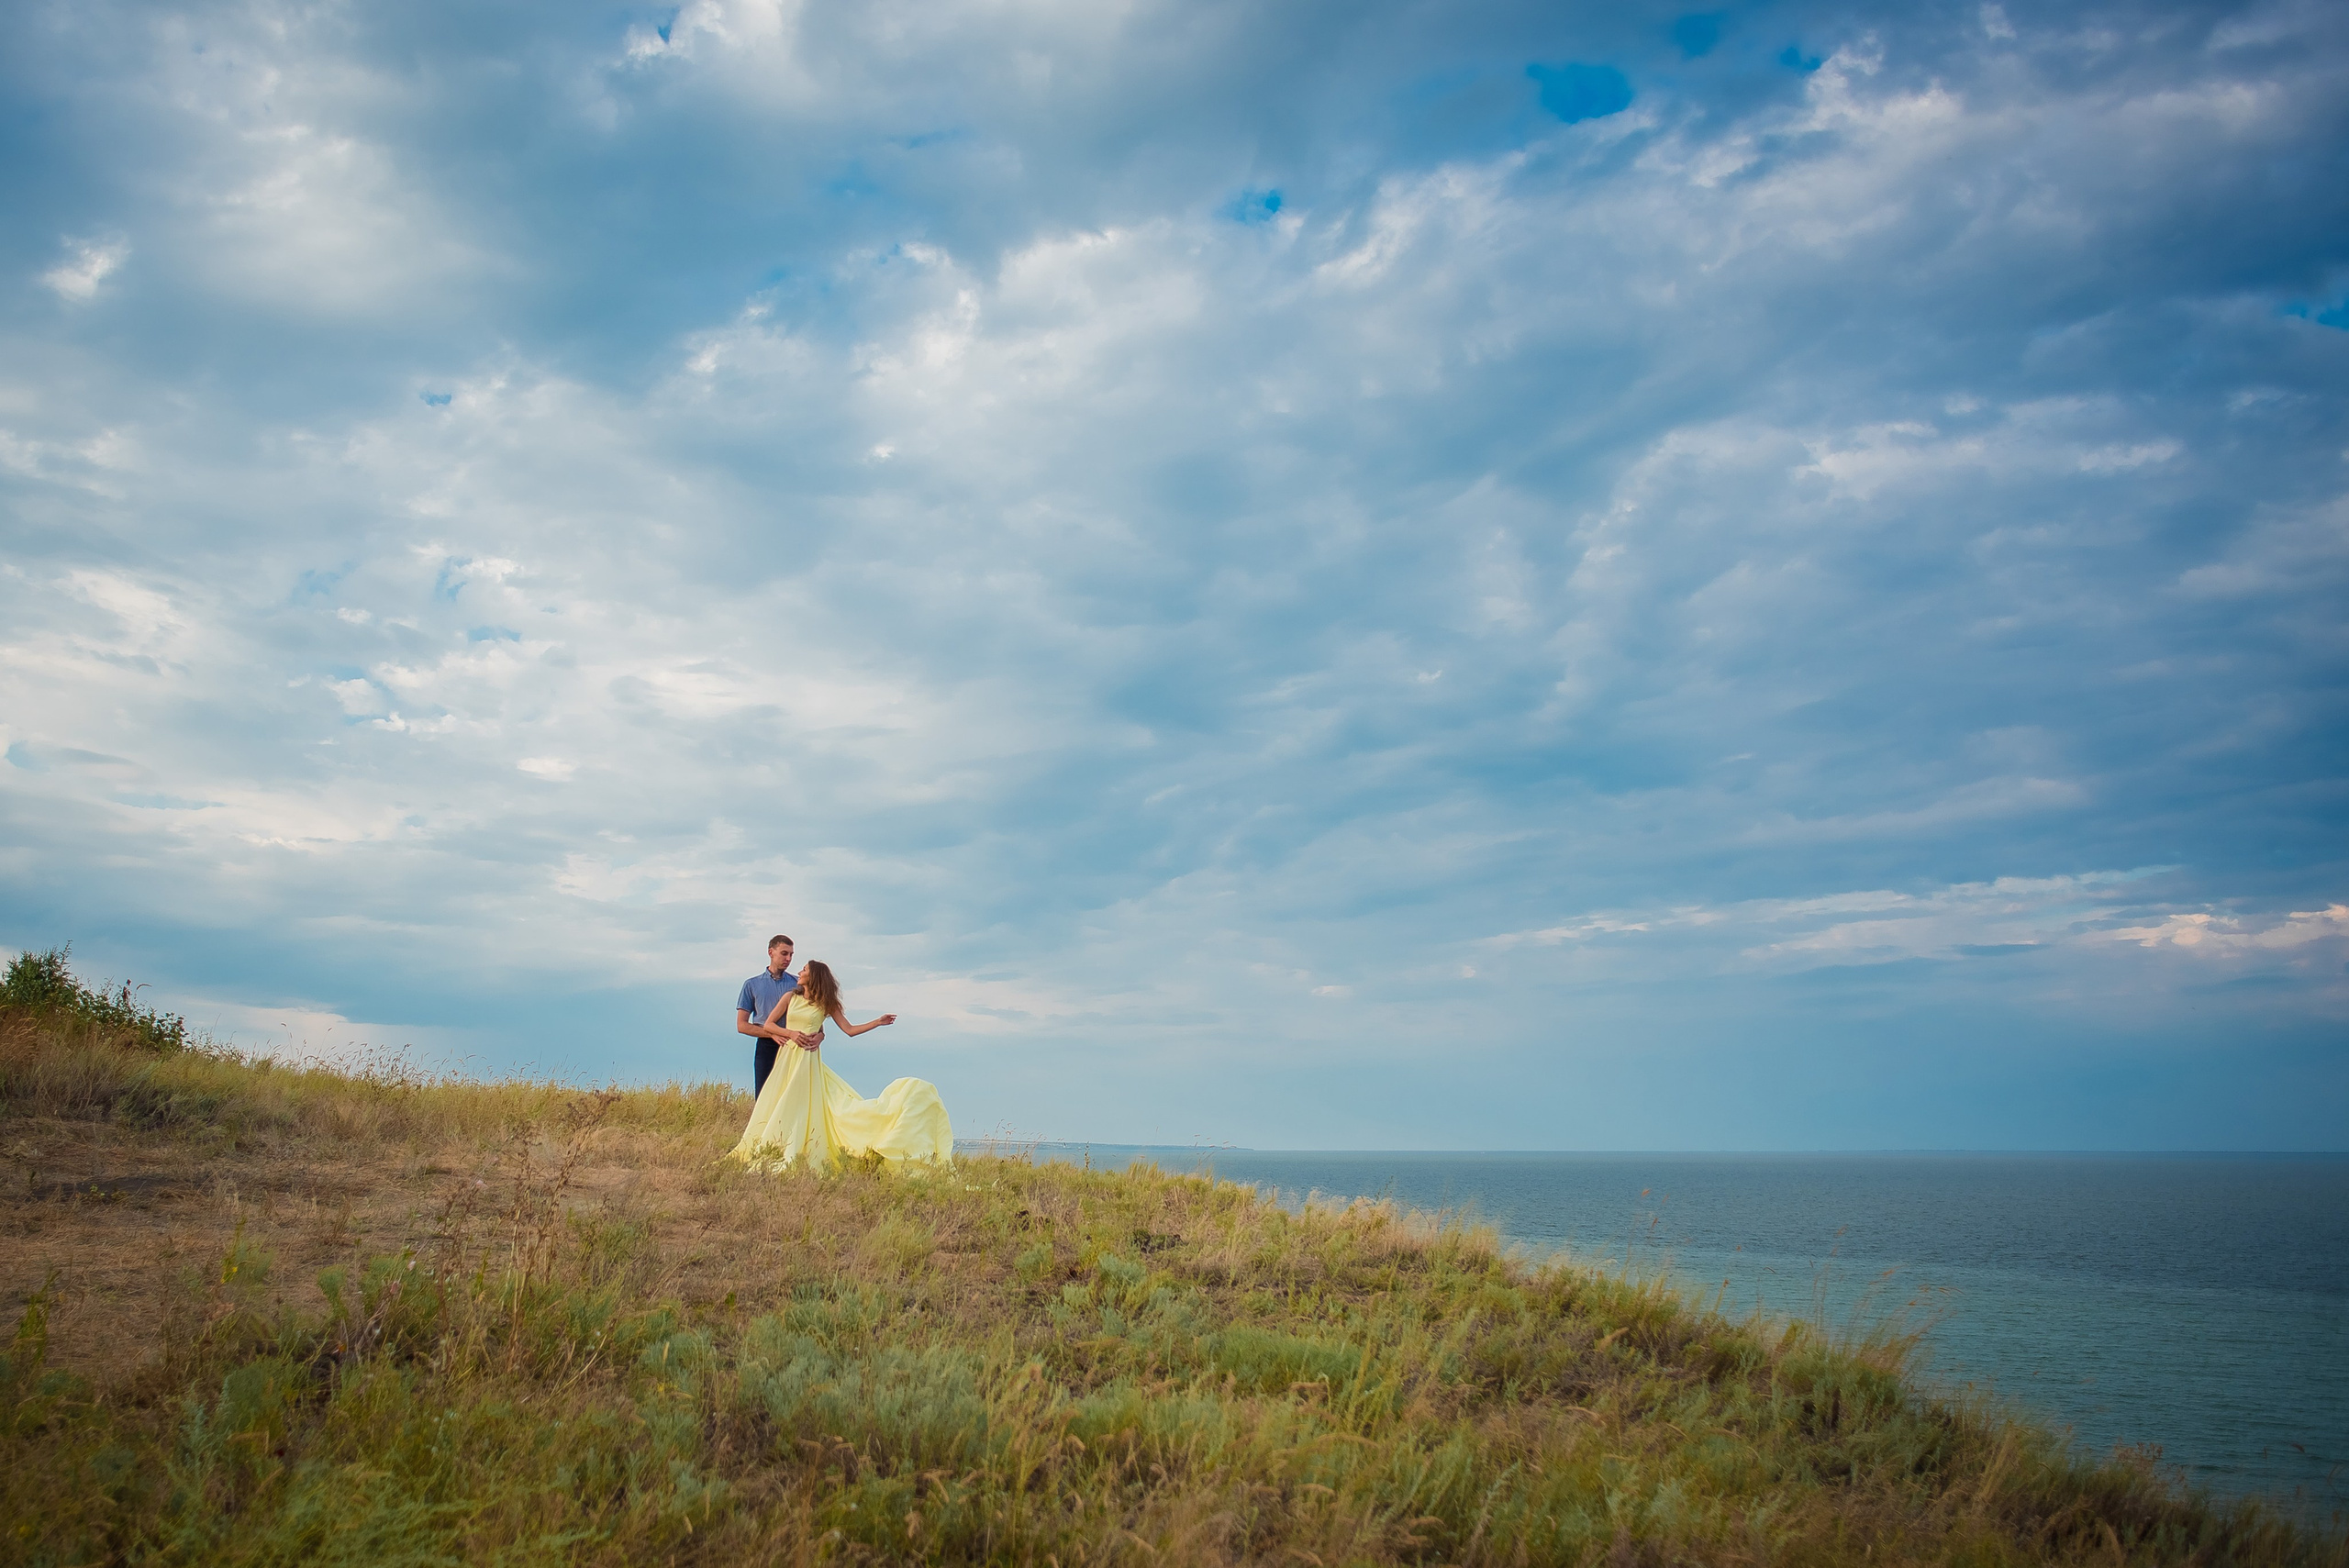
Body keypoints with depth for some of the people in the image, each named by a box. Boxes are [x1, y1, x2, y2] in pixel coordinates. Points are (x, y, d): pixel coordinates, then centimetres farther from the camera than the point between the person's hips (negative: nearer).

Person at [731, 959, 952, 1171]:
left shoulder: (826, 1004, 5)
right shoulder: (791, 997, 9)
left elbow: (850, 1030, 3)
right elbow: (768, 1023, 7)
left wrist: (878, 1022, -5)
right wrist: (791, 1033, -9)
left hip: (809, 1060, -2)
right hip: (788, 1057, 2)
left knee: (803, 1108, -5)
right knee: (779, 1107, 0)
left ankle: (794, 1160, -1)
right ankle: (770, 1156, 4)